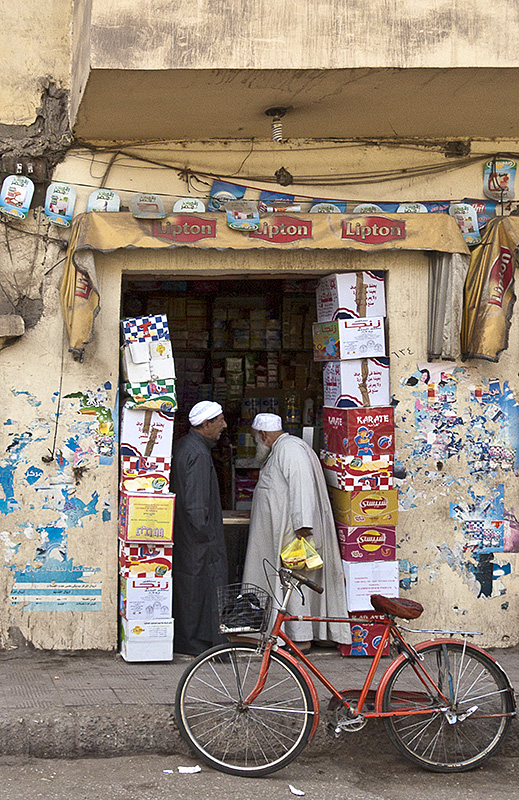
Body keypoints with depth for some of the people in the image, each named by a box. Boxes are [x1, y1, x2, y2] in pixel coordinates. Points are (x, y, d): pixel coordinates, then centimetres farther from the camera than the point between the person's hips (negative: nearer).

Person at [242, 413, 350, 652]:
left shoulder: (290, 450, -16)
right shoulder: (280, 450, 20)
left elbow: (302, 487, -25)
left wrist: (302, 525, -29)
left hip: (293, 533, -11)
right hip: (281, 533, 11)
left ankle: (301, 637, -2)